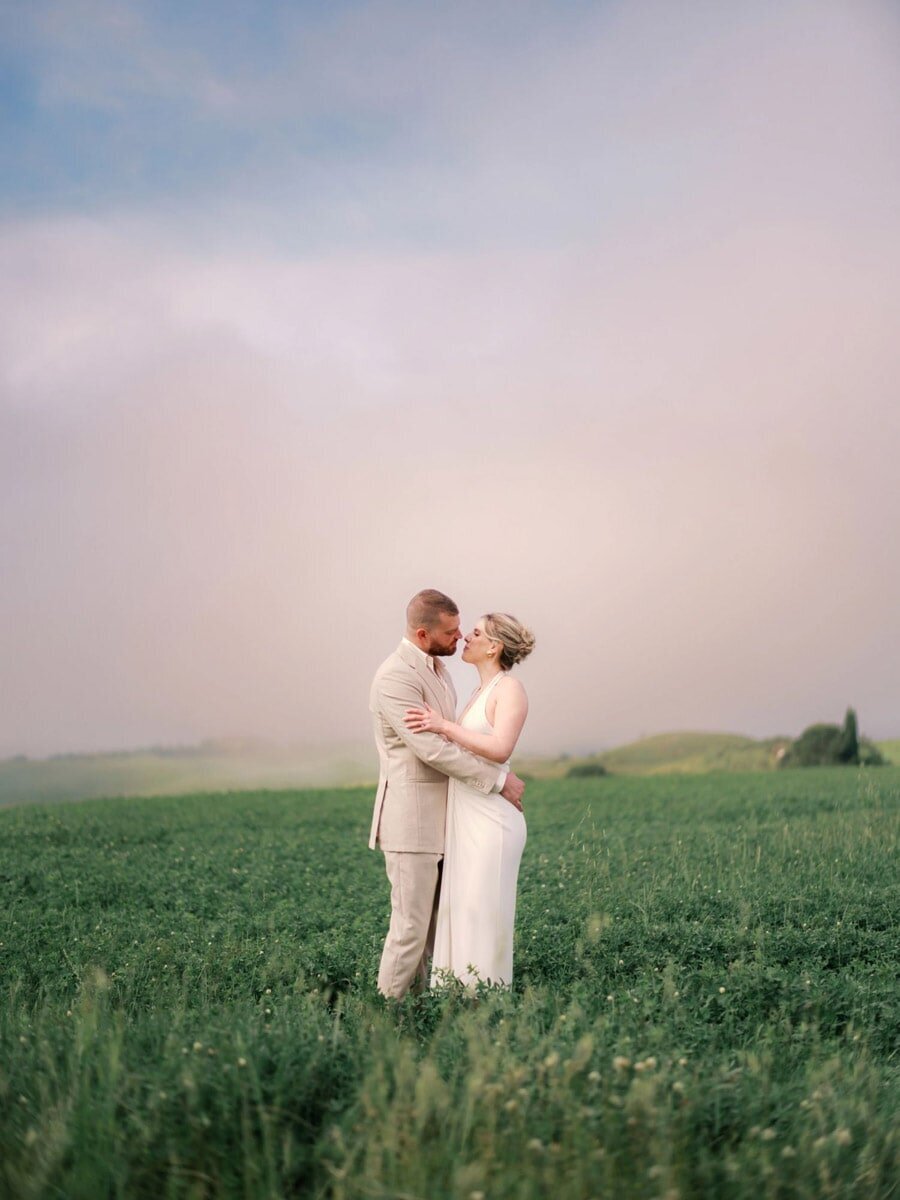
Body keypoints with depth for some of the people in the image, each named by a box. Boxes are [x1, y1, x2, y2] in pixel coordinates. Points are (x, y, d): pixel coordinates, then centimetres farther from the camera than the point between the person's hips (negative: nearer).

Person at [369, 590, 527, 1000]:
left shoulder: (436, 667, 12)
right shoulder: (395, 677, -18)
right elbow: (432, 749, -22)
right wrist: (499, 779, -17)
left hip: (440, 817, 9)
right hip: (411, 819, -9)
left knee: (436, 921, 10)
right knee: (411, 924, -6)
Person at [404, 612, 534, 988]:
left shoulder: (510, 689, -8)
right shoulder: (480, 692, 19)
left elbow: (500, 749, -21)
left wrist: (444, 726, -19)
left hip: (491, 819, -9)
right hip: (466, 817, 9)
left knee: (483, 911, -5)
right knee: (458, 909, 8)